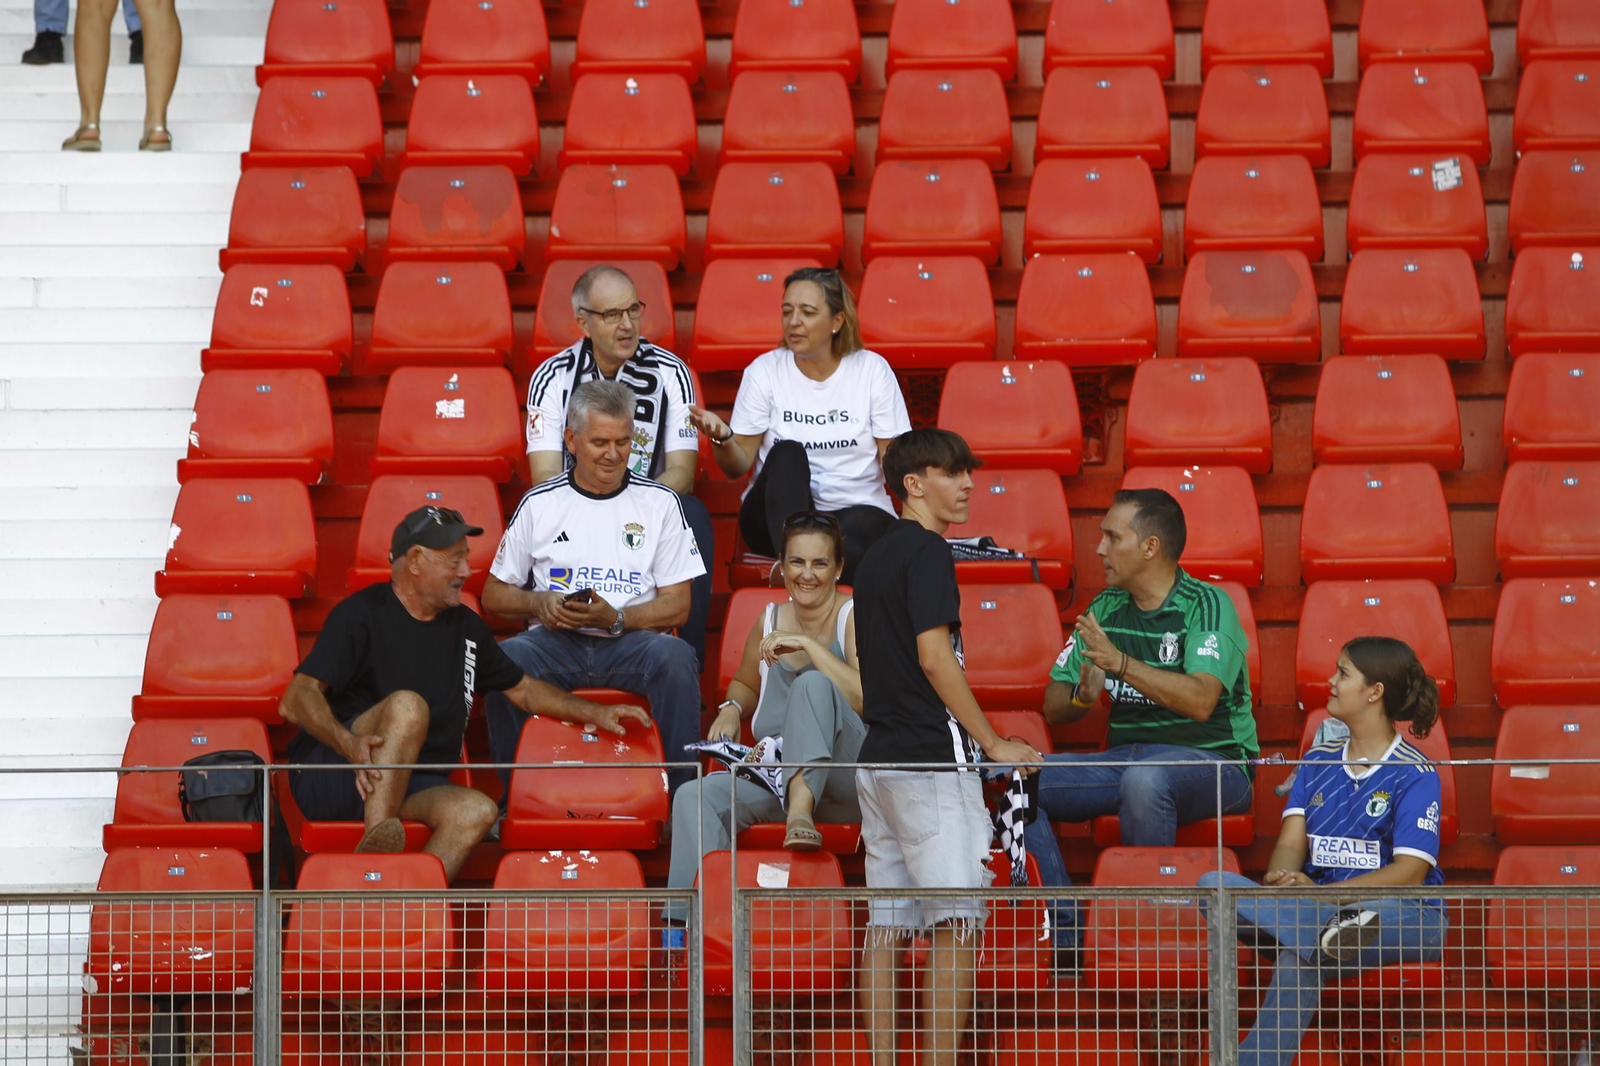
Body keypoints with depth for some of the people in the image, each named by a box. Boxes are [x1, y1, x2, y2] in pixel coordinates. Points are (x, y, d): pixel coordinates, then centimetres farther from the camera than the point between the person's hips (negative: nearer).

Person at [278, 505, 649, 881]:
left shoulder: (465, 627, 19)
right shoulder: (362, 613, -4)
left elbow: (521, 689, 34)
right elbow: (296, 699, -15)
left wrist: (596, 714, 23)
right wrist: (350, 744, -34)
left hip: (409, 789, 6)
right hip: (327, 779, -6)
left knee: (476, 810, -26)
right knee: (407, 705, -33)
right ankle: (375, 847, -47)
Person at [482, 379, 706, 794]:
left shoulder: (659, 502, 10)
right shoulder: (540, 503, 12)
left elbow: (677, 605, 6)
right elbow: (494, 595, 16)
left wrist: (615, 618, -12)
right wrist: (539, 603, -7)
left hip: (630, 640, 0)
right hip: (555, 641, 1)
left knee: (675, 656, -35)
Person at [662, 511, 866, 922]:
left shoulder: (853, 618, -2)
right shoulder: (769, 622, 13)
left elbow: (867, 700, -20)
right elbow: (746, 683, 34)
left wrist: (808, 644, -20)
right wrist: (732, 708, 11)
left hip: (847, 778, -5)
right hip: (778, 779, 5)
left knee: (814, 685, -30)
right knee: (695, 797, -23)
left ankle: (802, 810, -45)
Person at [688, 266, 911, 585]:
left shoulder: (873, 370, 3)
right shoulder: (764, 371, 4)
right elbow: (738, 466, 1)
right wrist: (721, 438, -22)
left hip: (857, 509, -1)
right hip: (776, 515, 1)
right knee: (787, 453, -32)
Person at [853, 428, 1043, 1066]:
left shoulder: (876, 556, 18)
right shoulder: (927, 552, -9)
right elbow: (934, 657, -16)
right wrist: (993, 743, -12)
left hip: (879, 753, 9)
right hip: (932, 758, -9)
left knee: (887, 923, 6)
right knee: (956, 919, -9)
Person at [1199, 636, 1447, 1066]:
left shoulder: (1415, 774, -3)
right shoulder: (1318, 761, 18)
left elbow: (1409, 872, -13)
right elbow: (1291, 844, 8)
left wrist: (1320, 892, -24)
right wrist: (1283, 879, -19)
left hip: (1404, 917, -6)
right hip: (1317, 906, 6)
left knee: (1301, 951, -38)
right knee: (1213, 884, -22)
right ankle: (1332, 929, -43)